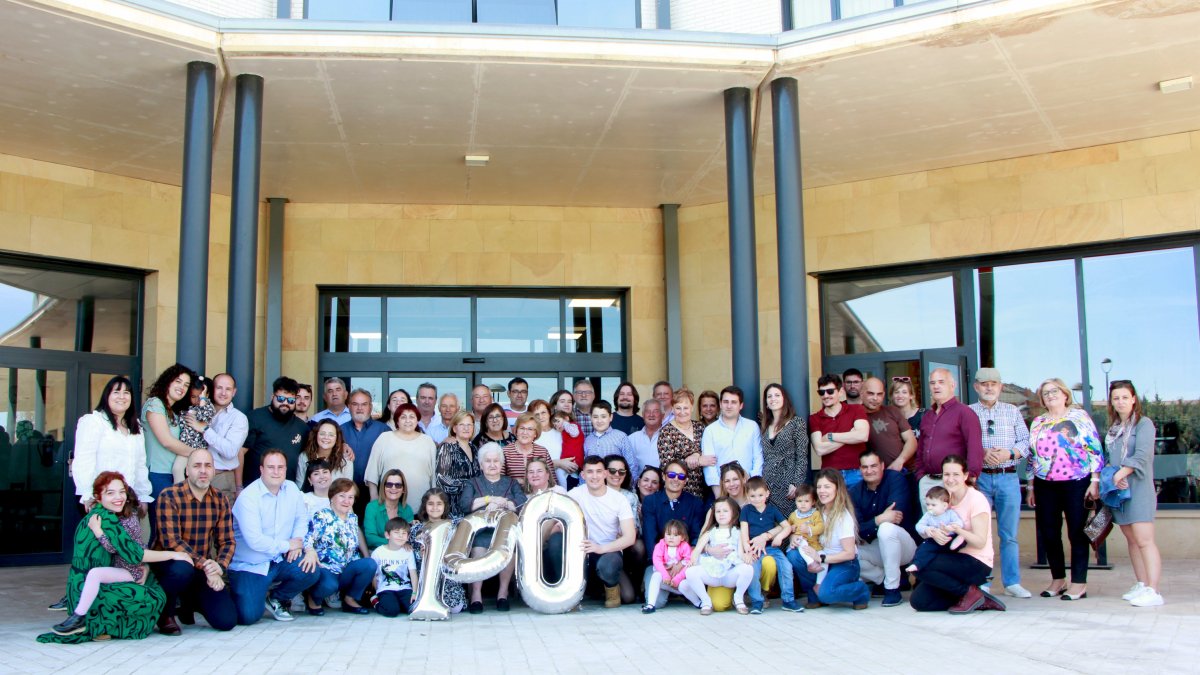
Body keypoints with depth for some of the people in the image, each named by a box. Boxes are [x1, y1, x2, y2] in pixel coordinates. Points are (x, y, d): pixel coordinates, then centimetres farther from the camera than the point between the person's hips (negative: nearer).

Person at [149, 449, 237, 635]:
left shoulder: (220, 499, 2)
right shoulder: (169, 496, -13)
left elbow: (227, 541, 1)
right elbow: (171, 541, -21)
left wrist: (219, 567, -19)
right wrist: (204, 564, -28)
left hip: (205, 567, 4)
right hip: (168, 563, -4)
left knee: (226, 621, -11)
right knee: (182, 568, -40)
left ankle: (190, 602, 23)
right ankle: (164, 613, -8)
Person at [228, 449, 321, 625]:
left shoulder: (291, 488, 3)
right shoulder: (248, 497, -18)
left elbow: (301, 518, 13)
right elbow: (255, 540, -24)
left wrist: (298, 540, -8)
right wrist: (288, 545, -14)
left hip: (280, 560, 6)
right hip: (250, 566, -6)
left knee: (311, 571, -20)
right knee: (249, 616, -18)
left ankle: (276, 598, 10)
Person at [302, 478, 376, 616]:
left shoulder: (353, 518, 13)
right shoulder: (322, 517, -7)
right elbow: (307, 536, -20)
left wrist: (366, 557, 7)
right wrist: (310, 551, -42)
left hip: (346, 570, 6)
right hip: (324, 568, -6)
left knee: (370, 564, -20)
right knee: (330, 585, -39)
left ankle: (350, 600, 0)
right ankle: (312, 598, 1)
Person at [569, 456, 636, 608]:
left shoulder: (619, 499, -7)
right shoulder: (575, 494, -3)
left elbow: (630, 537, -14)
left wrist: (601, 548, -28)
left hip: (610, 550, -2)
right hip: (583, 551, 2)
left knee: (606, 565, -37)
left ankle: (612, 587, 2)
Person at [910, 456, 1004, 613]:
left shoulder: (976, 499, -13)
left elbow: (980, 542, -19)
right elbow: (925, 527, -4)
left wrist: (957, 529, -36)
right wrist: (933, 533, -27)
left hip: (977, 564, -7)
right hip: (955, 558, 7)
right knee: (918, 601, -8)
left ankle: (970, 592, -8)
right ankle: (977, 600, 4)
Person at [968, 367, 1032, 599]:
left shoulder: (1012, 411, 13)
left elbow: (1025, 442, 7)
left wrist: (1009, 453, -11)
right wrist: (981, 454, -16)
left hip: (1008, 477, 1)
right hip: (979, 477, -1)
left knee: (1009, 533, 3)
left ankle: (1012, 582, 10)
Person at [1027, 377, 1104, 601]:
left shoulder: (1079, 416, 0)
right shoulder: (1037, 423, 13)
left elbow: (1095, 450, -3)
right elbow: (1032, 457, 16)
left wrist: (1095, 481, -9)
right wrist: (1031, 487, 14)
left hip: (1076, 483, -4)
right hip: (1045, 486, 4)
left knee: (1077, 532, 0)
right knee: (1048, 534, 6)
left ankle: (1079, 583, 7)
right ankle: (1057, 579, 19)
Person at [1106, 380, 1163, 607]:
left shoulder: (1144, 423, -4)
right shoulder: (1114, 429, 16)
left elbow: (1142, 455, -16)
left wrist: (1120, 474, -19)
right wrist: (1110, 478, 2)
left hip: (1139, 488, -7)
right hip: (1119, 489, 7)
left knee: (1144, 540, -12)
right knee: (1131, 540, 9)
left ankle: (1153, 591, -15)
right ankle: (1141, 585, 15)